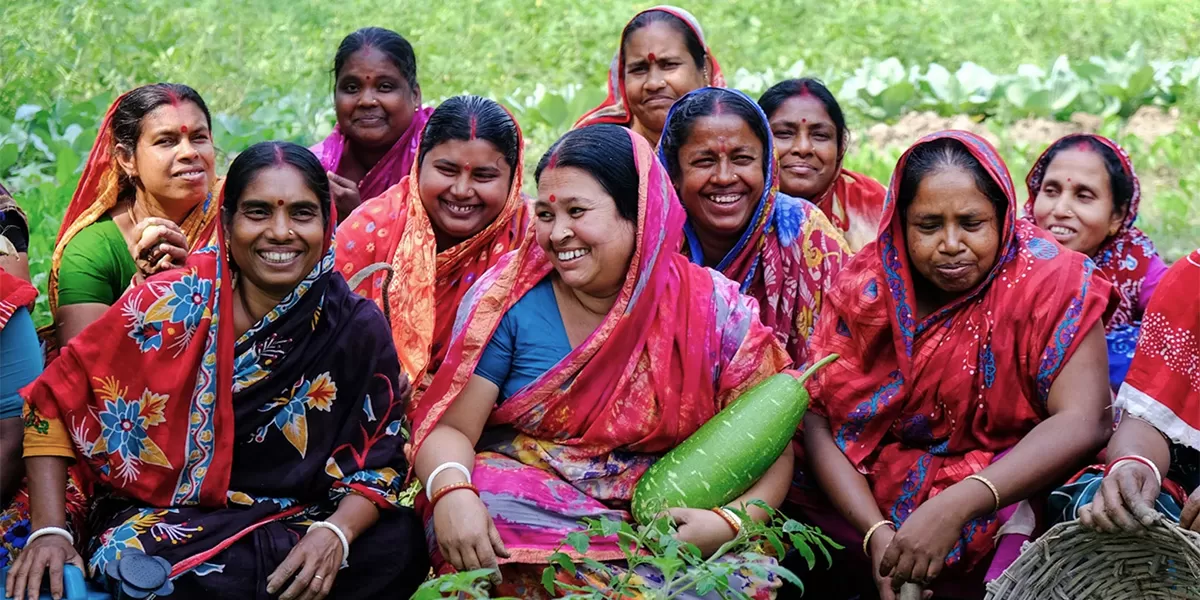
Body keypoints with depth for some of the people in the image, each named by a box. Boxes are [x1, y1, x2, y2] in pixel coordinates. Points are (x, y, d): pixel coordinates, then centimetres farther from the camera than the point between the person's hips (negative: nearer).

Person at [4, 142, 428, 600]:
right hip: (155, 523, -2)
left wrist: (335, 534, -23)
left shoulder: (357, 329, -4)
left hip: (293, 528, 2)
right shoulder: (172, 304, -8)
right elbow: (54, 402, -3)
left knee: (400, 541, -27)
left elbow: (378, 462, -2)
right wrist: (49, 530, -12)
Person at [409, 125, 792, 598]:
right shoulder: (509, 297, -3)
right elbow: (449, 427, -6)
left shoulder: (716, 310, -2)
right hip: (522, 502, 0)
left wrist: (729, 522, -21)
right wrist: (452, 493, -28)